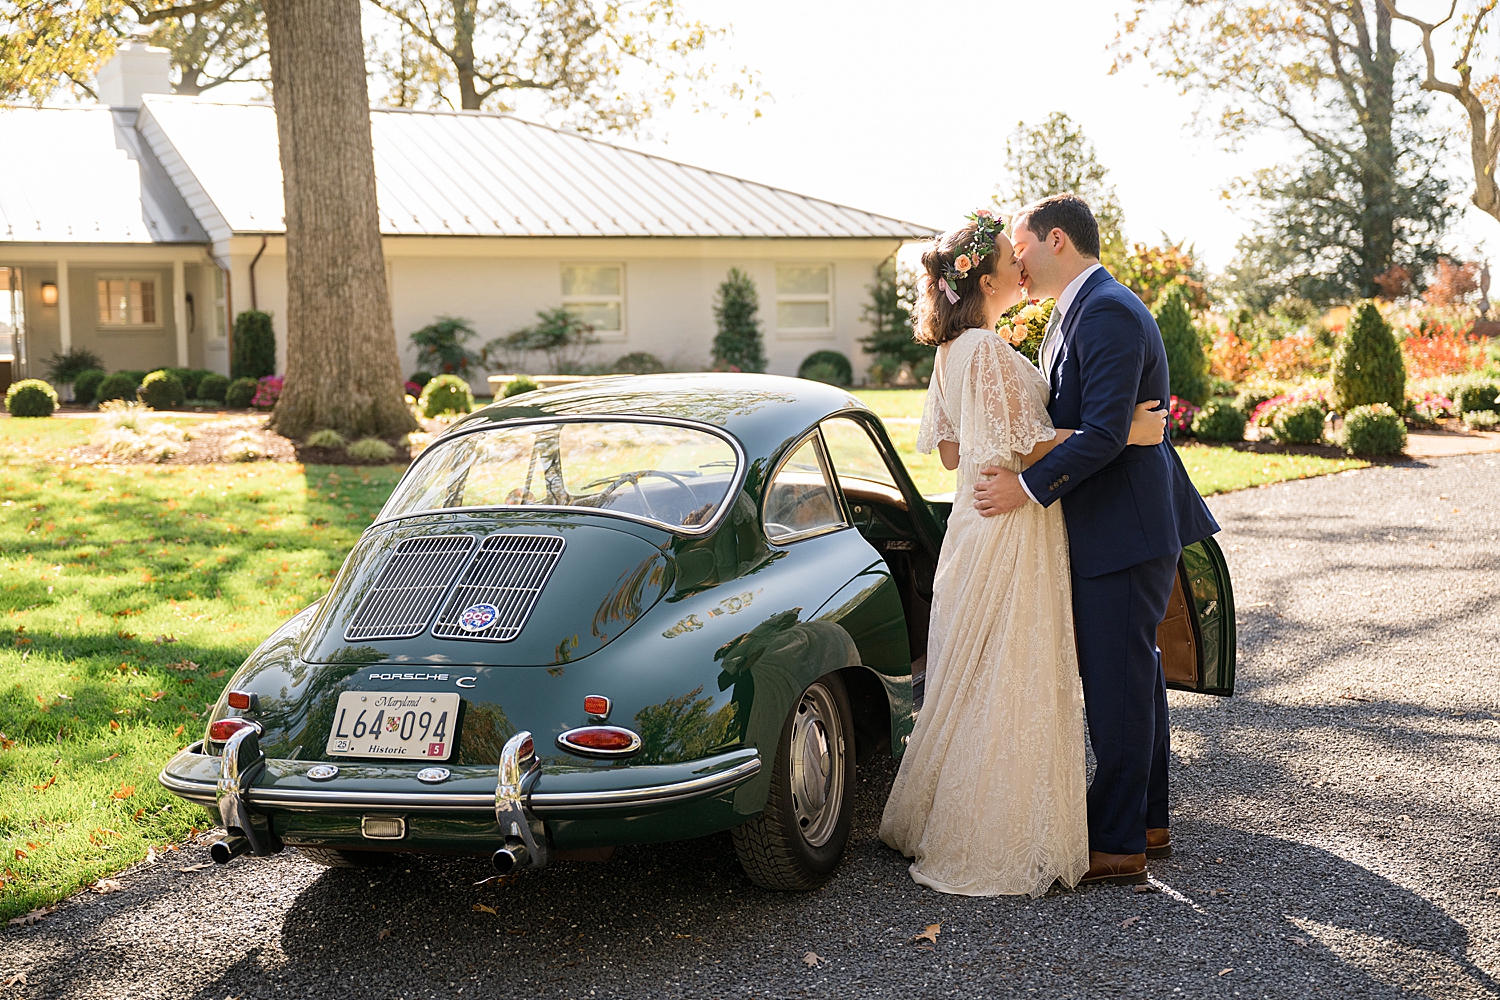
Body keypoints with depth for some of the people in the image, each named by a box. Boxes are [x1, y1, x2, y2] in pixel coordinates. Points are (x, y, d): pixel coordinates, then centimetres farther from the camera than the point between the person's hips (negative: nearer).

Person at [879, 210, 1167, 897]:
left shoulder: (955, 350, 11)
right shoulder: (990, 351, -18)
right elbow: (1026, 448, -21)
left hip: (976, 525, 10)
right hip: (1013, 533, -10)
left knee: (973, 685, 16)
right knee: (1007, 687, -2)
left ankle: (940, 824, 26)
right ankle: (997, 846, 6)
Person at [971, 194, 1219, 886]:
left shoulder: (1108, 313, -18)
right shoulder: (1079, 311, 15)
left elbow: (1104, 432, -25)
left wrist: (1028, 488, -22)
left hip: (1124, 531, -11)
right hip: (1113, 526, 11)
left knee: (1117, 686, -4)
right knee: (1135, 678, 17)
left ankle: (1116, 846, 4)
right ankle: (1149, 824, 29)